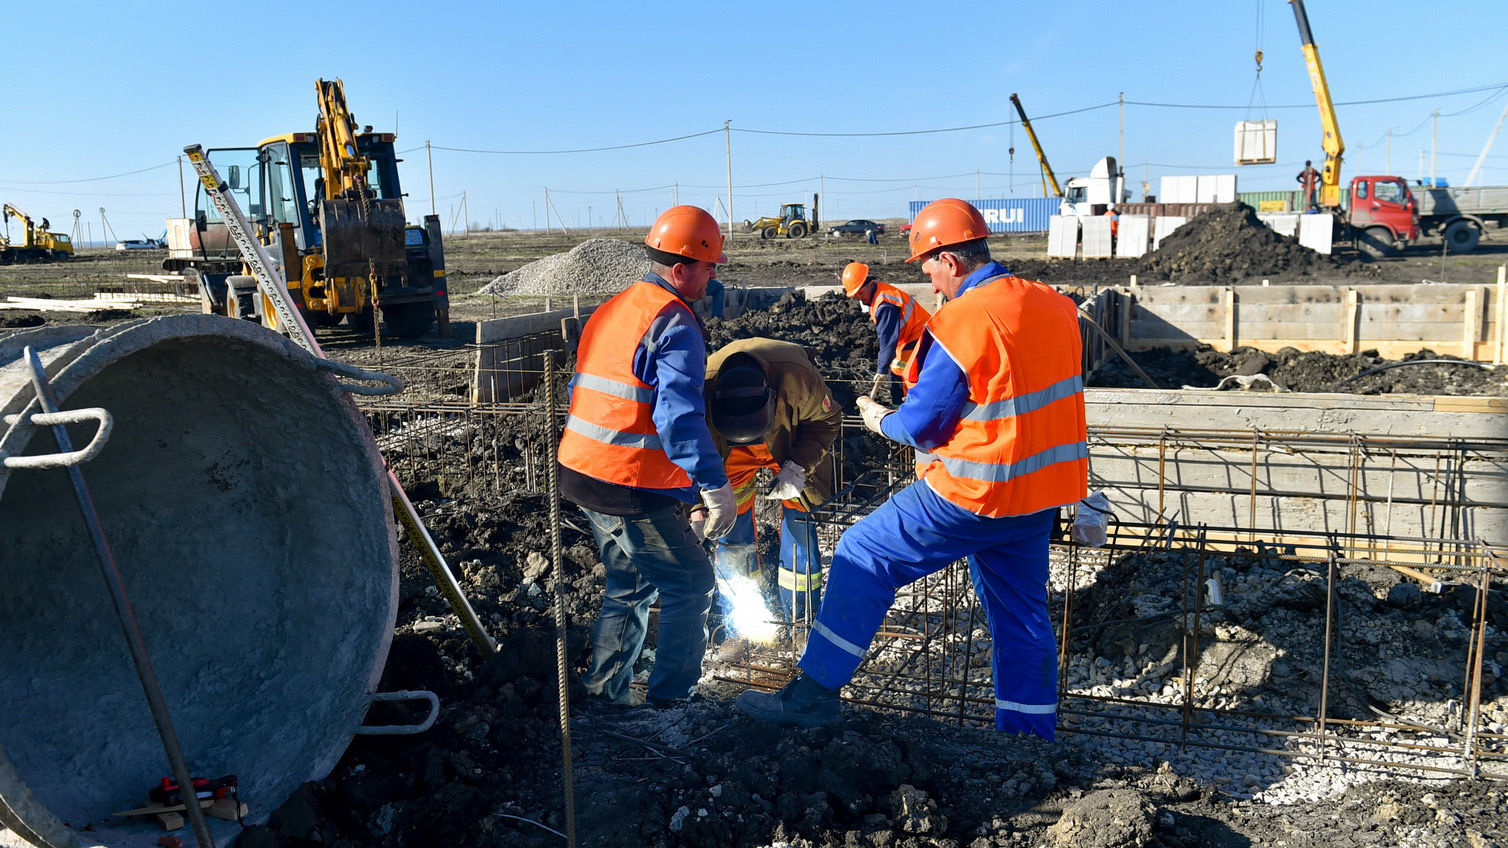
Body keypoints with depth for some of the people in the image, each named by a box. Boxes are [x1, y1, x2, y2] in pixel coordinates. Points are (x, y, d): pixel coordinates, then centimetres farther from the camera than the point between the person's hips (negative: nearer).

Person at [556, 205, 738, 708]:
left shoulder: (610, 310, 15)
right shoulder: (674, 323, -15)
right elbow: (679, 416, -26)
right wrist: (715, 487, -24)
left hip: (582, 475, 9)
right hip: (633, 491, -9)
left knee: (631, 583, 23)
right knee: (691, 585, 5)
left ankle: (606, 687, 29)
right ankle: (671, 698, 11)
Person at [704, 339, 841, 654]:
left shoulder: (797, 377, -40)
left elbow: (826, 421, -18)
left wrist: (798, 467, -28)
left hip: (794, 443, -1)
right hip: (734, 454, 1)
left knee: (799, 523, -4)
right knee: (731, 525, -4)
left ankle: (802, 622, 12)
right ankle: (737, 630, 9)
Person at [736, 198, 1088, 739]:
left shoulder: (960, 322, -18)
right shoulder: (1055, 306, 5)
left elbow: (921, 426, -14)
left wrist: (880, 420, 6)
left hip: (974, 495, -7)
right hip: (1043, 494, 8)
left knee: (863, 555, 4)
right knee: (1021, 613, 19)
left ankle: (814, 693, 8)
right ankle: (1030, 732, 29)